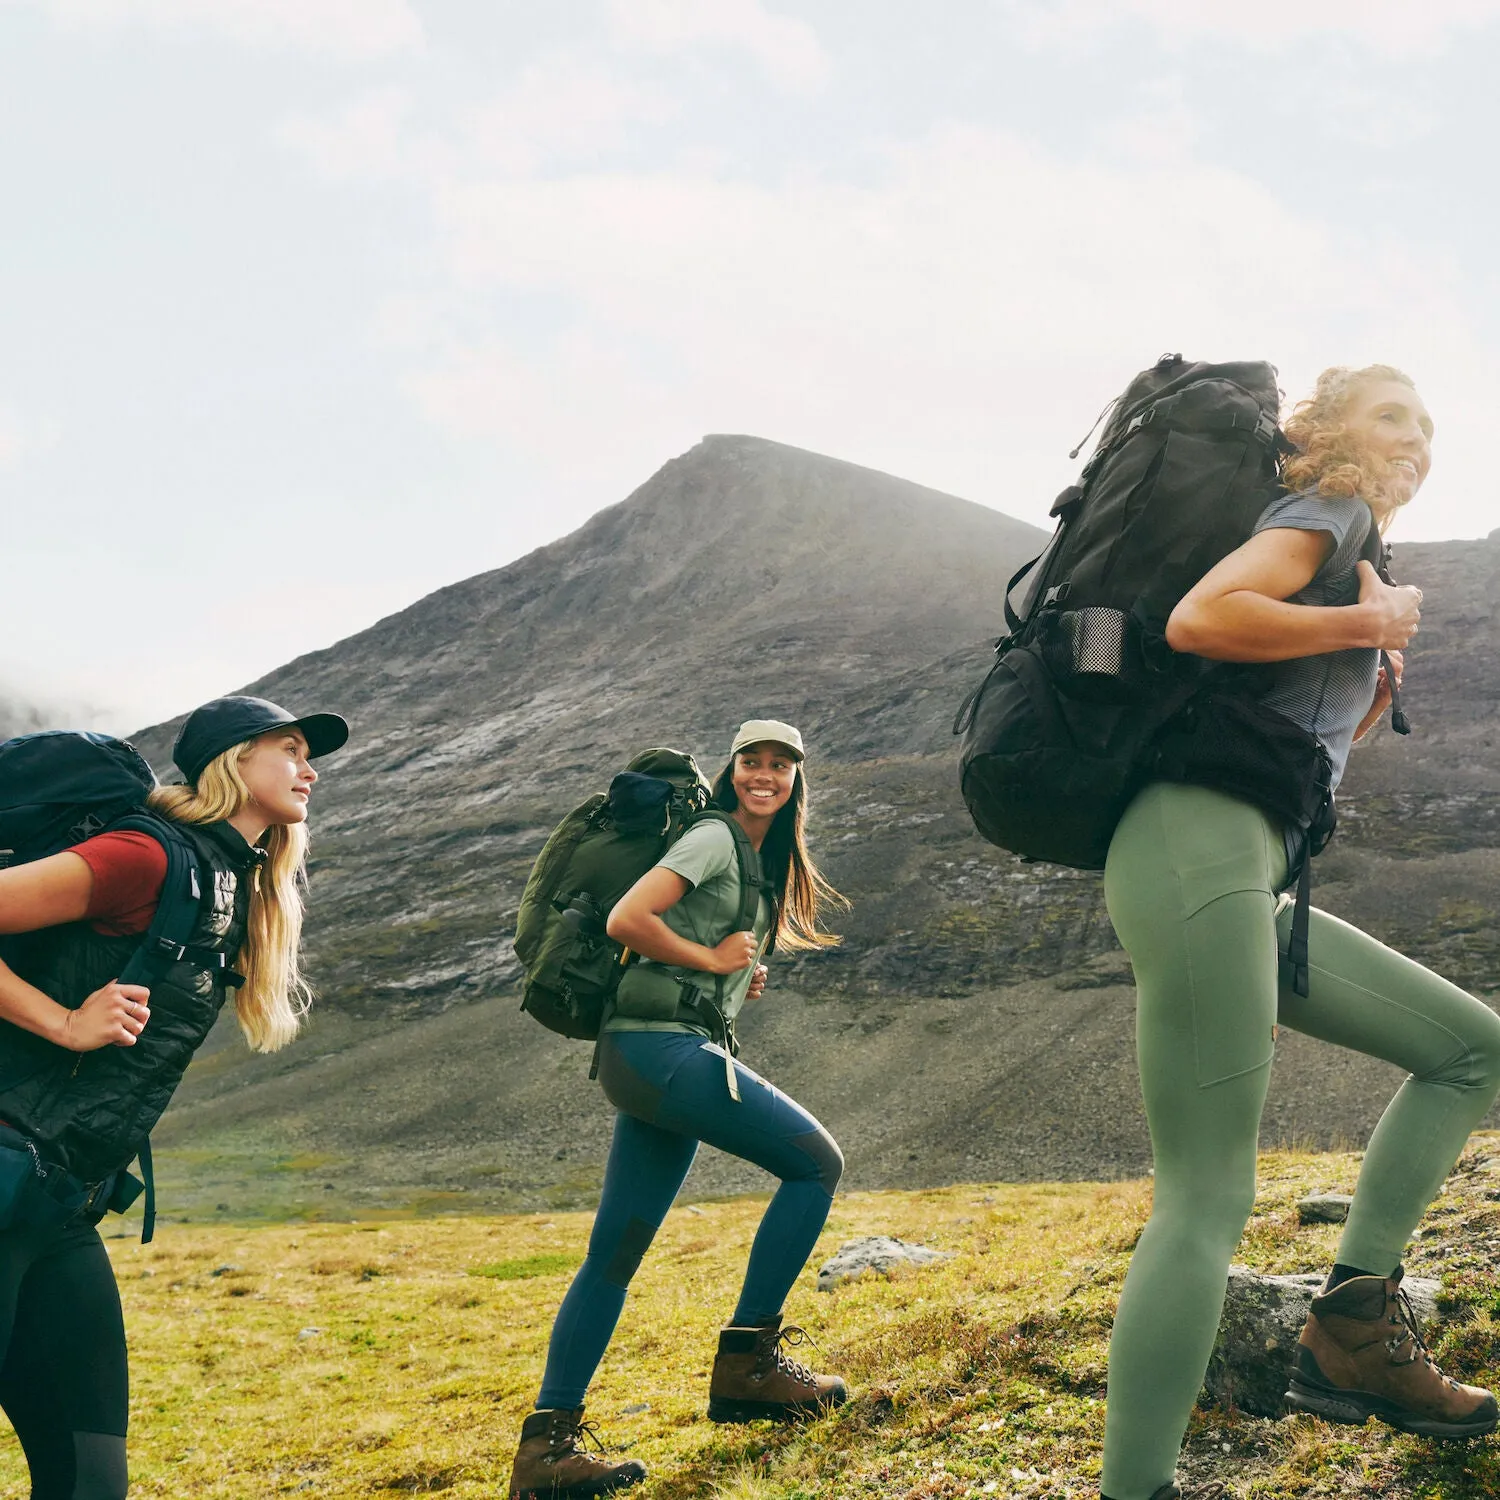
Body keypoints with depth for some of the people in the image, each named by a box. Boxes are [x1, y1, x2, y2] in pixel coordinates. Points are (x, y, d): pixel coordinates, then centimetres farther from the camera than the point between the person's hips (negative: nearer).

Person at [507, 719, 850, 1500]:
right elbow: (627, 920, -16)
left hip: (670, 1054, 9)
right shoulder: (715, 837, -5)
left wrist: (739, 979, 11)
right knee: (816, 1162, -4)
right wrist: (713, 960, -8)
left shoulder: (762, 863, 23)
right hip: (665, 1046, -9)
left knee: (614, 1254, 5)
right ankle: (746, 1362, 1)